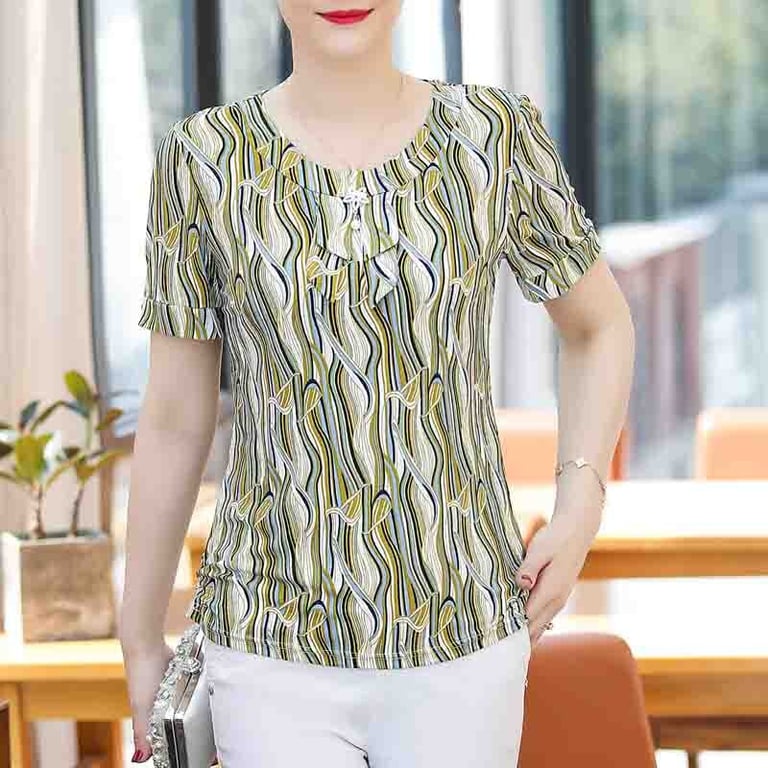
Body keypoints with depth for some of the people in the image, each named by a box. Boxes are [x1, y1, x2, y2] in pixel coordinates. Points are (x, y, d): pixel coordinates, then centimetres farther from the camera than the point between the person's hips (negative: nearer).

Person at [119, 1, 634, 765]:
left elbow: (600, 324, 13)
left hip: (460, 640, 1)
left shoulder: (496, 134, -3)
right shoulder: (204, 159, -5)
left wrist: (580, 511, -1)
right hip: (277, 645, -1)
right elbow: (173, 417, 3)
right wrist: (140, 642, 9)